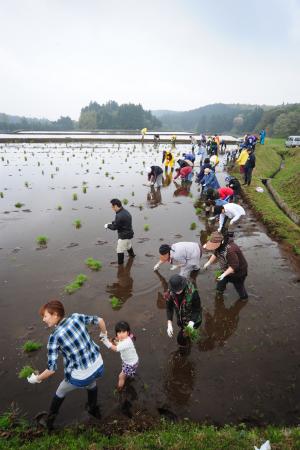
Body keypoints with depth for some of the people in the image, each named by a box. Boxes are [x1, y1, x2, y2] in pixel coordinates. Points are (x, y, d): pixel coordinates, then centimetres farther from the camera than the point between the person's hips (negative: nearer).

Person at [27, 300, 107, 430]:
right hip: (98, 366, 4)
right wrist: (104, 334, 20)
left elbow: (52, 369, -16)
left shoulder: (54, 337, -19)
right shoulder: (77, 317, -9)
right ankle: (94, 410, 61)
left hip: (80, 376, -4)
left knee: (60, 392, 30)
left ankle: (50, 420, 53)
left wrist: (36, 378, 4)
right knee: (91, 383, 41)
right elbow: (99, 320, 0)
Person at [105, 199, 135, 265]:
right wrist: (111, 223, 8)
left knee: (120, 250, 4)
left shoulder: (119, 215, -29)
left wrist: (107, 225, -2)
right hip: (129, 234, 10)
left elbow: (114, 227, -20)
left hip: (123, 236, -10)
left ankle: (120, 263, 15)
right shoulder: (126, 212, 3)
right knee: (129, 245, 34)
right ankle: (131, 254, 59)